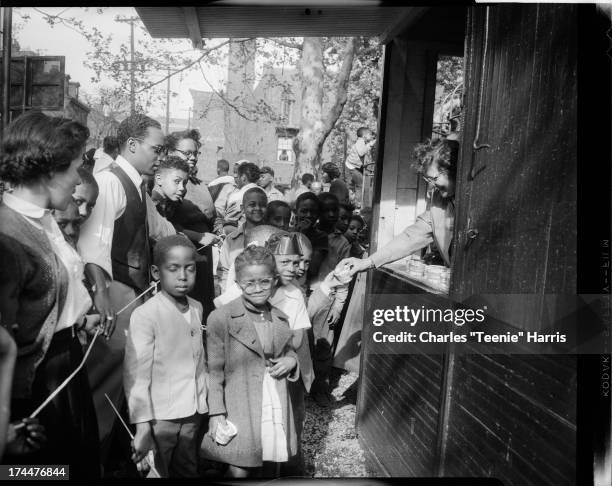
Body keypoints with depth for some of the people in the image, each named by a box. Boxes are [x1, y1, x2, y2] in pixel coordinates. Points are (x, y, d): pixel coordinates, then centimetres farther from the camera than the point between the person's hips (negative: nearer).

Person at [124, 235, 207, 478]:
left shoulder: (197, 309, 3)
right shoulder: (144, 315, -16)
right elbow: (136, 374, -15)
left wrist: (203, 404, 9)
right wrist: (143, 425, -17)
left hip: (193, 415, 5)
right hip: (160, 418, -5)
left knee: (189, 472, 17)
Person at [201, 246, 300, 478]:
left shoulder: (280, 319, 7)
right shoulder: (220, 319, -9)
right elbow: (214, 371, -7)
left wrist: (291, 360, -1)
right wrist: (216, 414, -11)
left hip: (276, 408, 5)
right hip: (239, 411, -4)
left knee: (256, 466, 13)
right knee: (239, 471, 0)